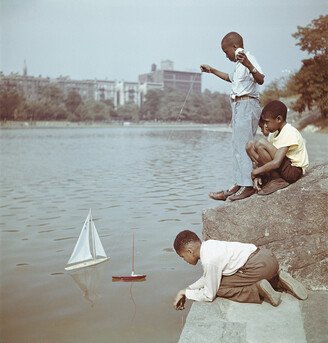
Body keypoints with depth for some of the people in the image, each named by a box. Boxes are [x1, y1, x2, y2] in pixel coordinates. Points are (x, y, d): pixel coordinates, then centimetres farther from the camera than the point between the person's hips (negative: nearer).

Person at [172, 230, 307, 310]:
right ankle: (278, 279, 19)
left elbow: (209, 295, -6)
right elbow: (207, 278, 26)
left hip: (259, 266, -9)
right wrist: (188, 289, 20)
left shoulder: (209, 260, -15)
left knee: (219, 288, -1)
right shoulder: (208, 244, 11)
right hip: (266, 255, 9)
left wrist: (185, 293, 5)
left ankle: (259, 290, -11)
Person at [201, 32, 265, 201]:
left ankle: (249, 185, -10)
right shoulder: (239, 64, 19)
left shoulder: (249, 59, -10)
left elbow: (261, 80, -26)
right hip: (239, 106, 11)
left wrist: (248, 65, -40)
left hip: (247, 105, -10)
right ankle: (239, 183, 17)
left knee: (244, 145, -12)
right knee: (237, 146, 11)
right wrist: (212, 70, 39)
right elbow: (231, 78, 39)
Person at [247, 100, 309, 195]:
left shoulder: (289, 133, -21)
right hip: (283, 168, 9)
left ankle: (277, 181, -12)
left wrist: (255, 172, -18)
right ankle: (270, 178, -7)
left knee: (260, 144, -24)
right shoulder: (274, 133, 6)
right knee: (250, 147, 0)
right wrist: (257, 176, -12)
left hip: (294, 170, -9)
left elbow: (276, 163, -30)